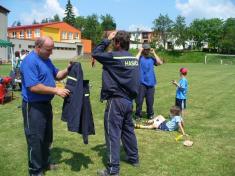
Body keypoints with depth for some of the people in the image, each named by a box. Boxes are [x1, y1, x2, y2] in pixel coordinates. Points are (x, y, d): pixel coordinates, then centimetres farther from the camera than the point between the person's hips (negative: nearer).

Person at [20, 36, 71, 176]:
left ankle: (45, 163, 38)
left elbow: (57, 75, 16)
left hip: (46, 104, 9)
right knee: (35, 139, 3)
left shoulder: (46, 59, 8)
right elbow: (33, 87, -28)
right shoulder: (30, 61, -21)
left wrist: (67, 70, -3)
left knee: (47, 137, 20)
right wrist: (56, 90, -24)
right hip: (34, 106, -9)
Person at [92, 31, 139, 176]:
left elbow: (95, 53, -4)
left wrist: (107, 40, 2)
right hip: (129, 100, 8)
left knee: (113, 134, -2)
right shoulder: (134, 58, 6)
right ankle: (134, 158, 34)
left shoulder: (114, 56, -16)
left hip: (116, 100, -8)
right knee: (128, 130, 20)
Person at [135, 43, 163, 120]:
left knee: (150, 101, 9)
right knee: (139, 100, -1)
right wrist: (140, 52, -9)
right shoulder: (140, 57, 1)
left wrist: (154, 53, 1)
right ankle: (138, 115, 10)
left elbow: (160, 62, -2)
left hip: (151, 83, 3)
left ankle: (150, 115, 21)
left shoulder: (152, 58, 11)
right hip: (141, 83, -3)